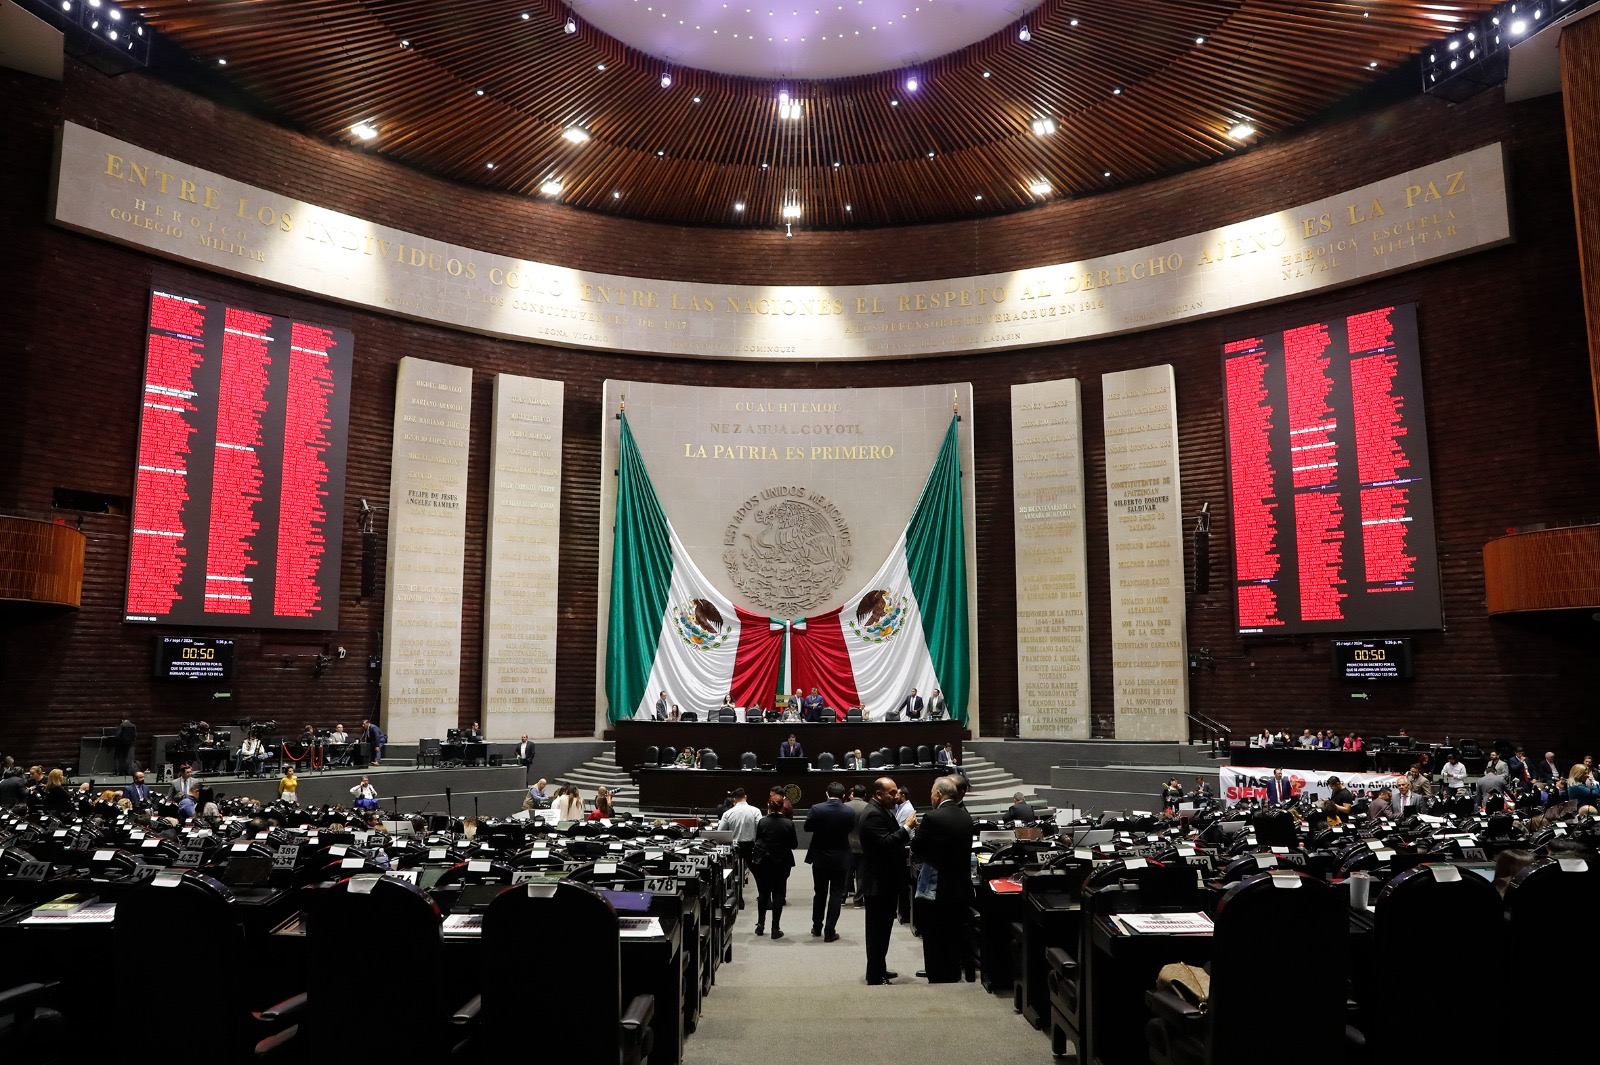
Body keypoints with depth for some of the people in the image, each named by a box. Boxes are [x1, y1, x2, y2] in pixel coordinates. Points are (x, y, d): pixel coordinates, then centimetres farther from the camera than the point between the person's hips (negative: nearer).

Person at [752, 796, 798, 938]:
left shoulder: (761, 822, -10)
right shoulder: (789, 824, -12)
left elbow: (757, 841, -1)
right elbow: (794, 844, -6)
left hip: (763, 862, 1)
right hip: (782, 863, -1)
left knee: (763, 893, 16)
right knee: (778, 894, 7)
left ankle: (760, 925, 22)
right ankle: (775, 928, 6)